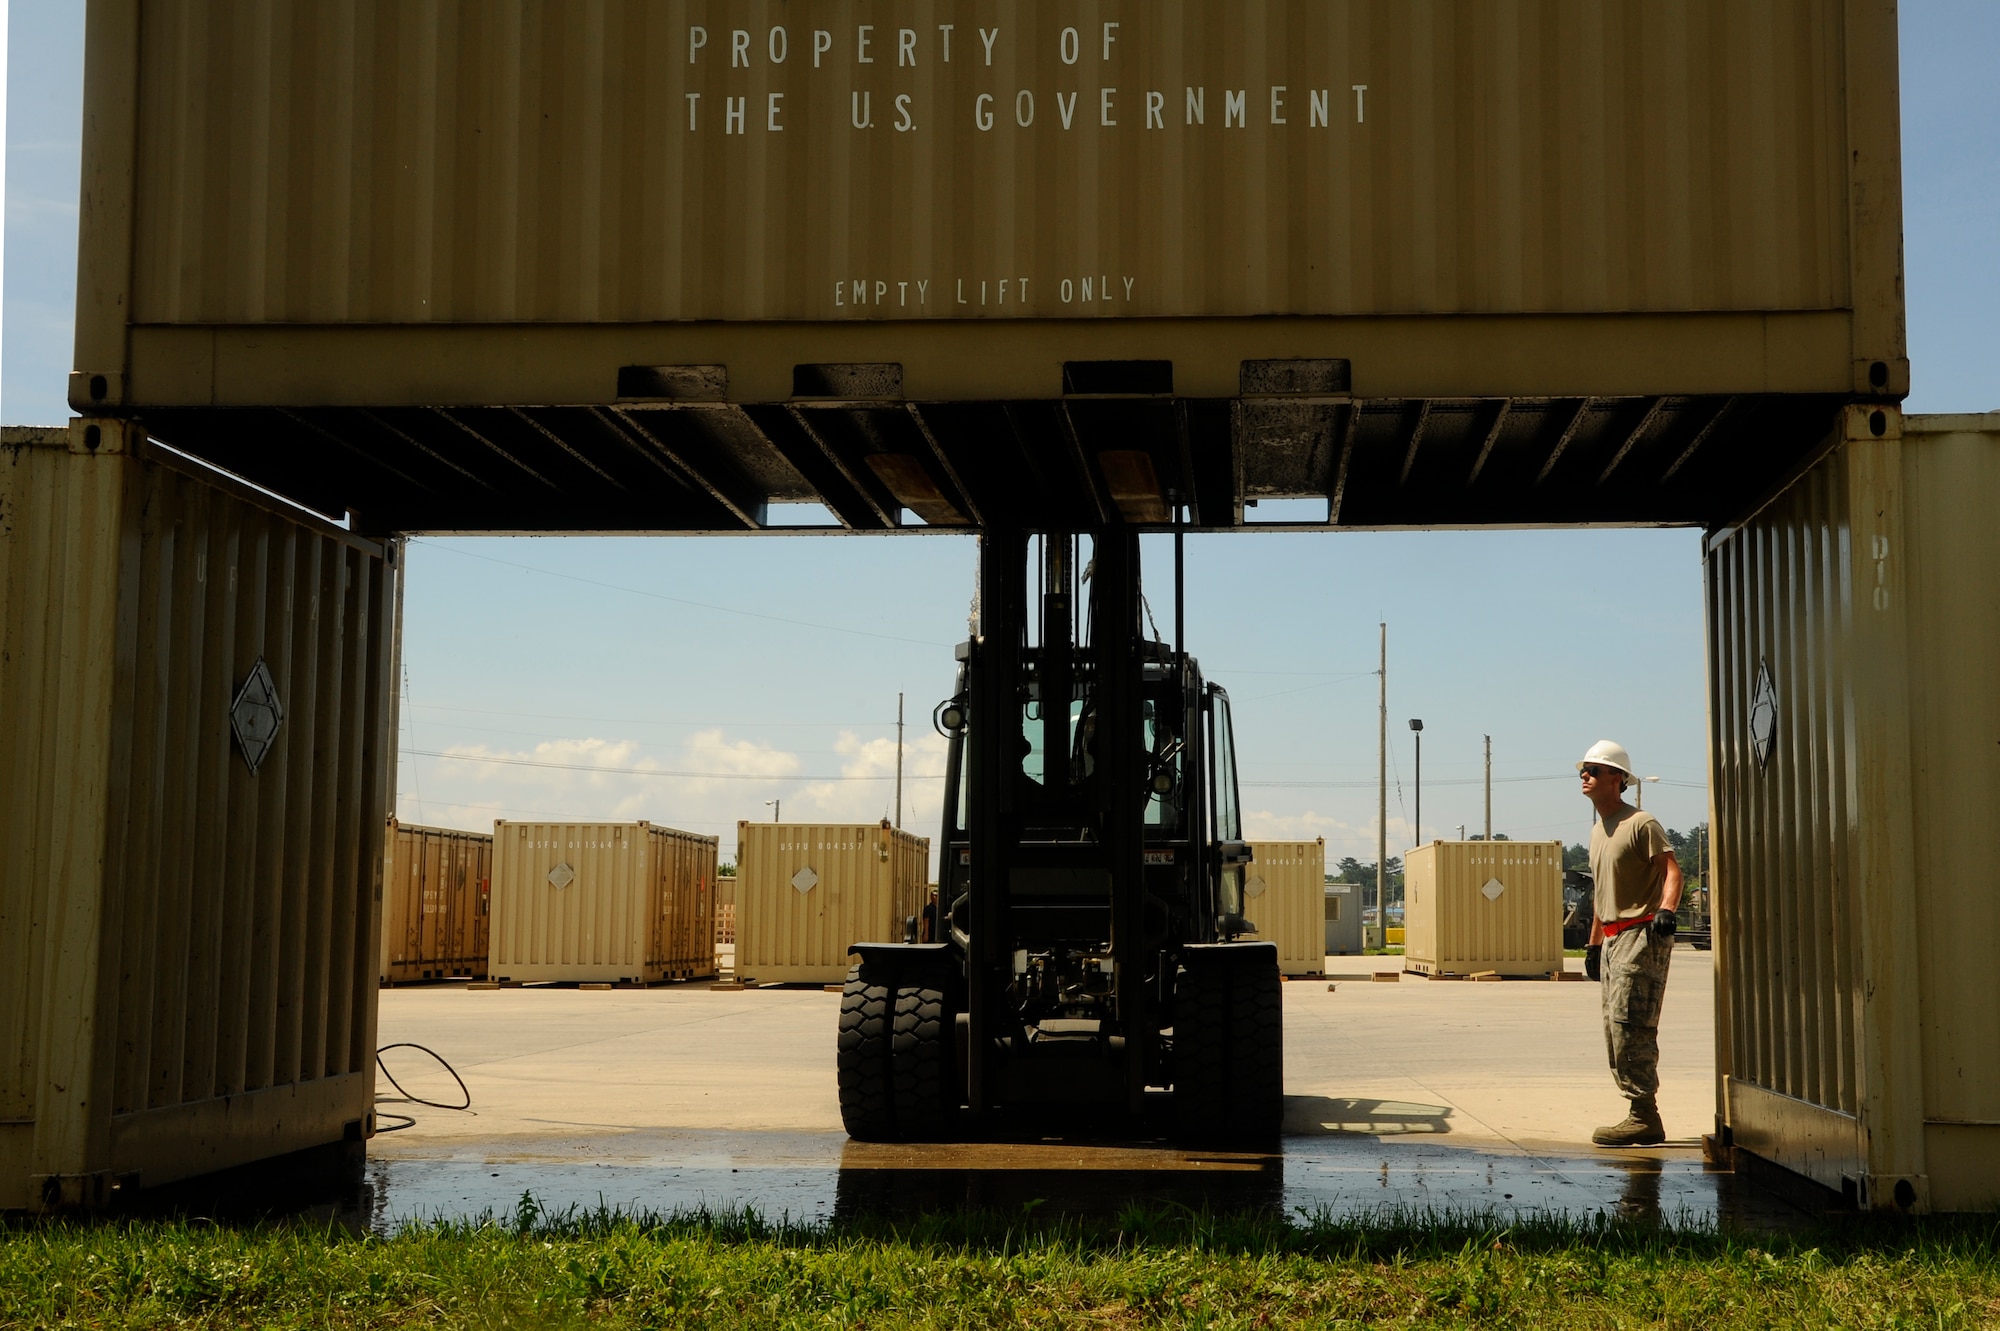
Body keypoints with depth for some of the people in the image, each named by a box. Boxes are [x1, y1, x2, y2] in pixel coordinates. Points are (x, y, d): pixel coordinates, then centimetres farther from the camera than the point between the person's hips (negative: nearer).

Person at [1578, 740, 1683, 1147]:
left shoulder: (1641, 824, -8)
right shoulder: (1598, 831, 20)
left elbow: (1671, 869, -19)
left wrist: (1666, 910, -35)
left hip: (1642, 934, -10)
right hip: (1615, 938, 10)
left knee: (1629, 1025, -15)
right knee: (1615, 1028, 9)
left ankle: (1645, 1116, -13)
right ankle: (1642, 1117, 14)